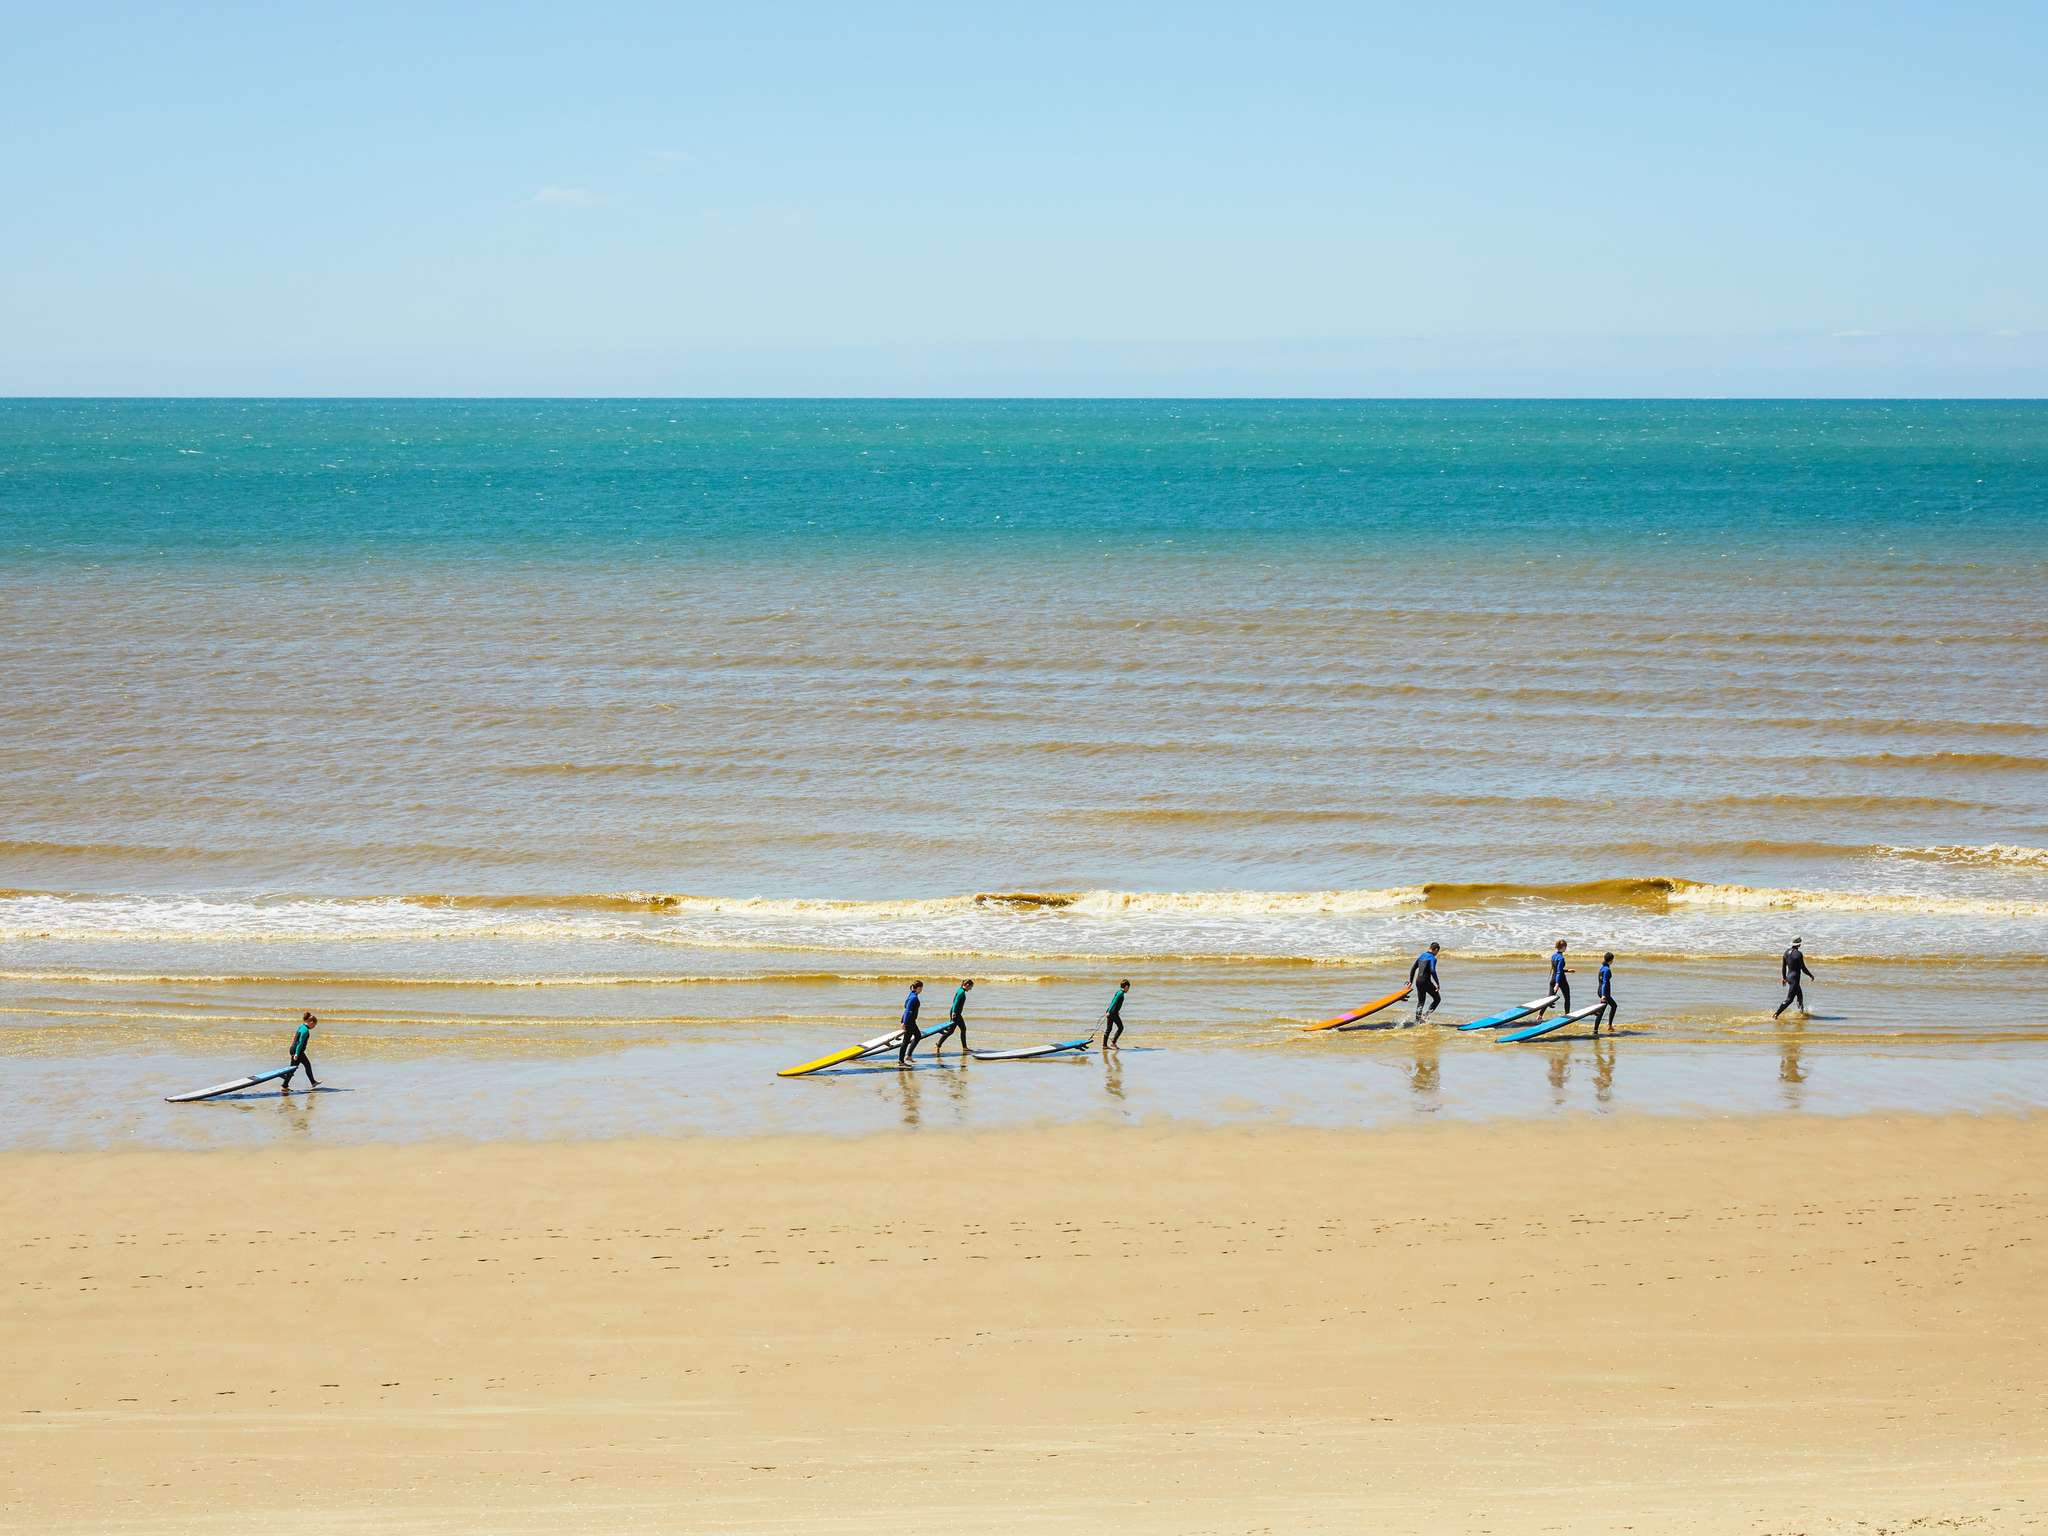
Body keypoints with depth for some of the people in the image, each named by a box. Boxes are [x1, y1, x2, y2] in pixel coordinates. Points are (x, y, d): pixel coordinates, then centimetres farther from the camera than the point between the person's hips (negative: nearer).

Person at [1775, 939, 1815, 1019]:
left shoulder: (1787, 952, 3)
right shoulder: (1798, 954, -19)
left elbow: (1783, 966, 12)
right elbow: (1803, 968, -13)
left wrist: (1784, 978, 25)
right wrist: (1811, 975, 4)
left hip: (1789, 976, 9)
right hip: (1795, 979, -9)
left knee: (1800, 995, 23)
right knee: (1789, 999, -7)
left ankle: (1802, 1013, 33)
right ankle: (1776, 1014, -14)